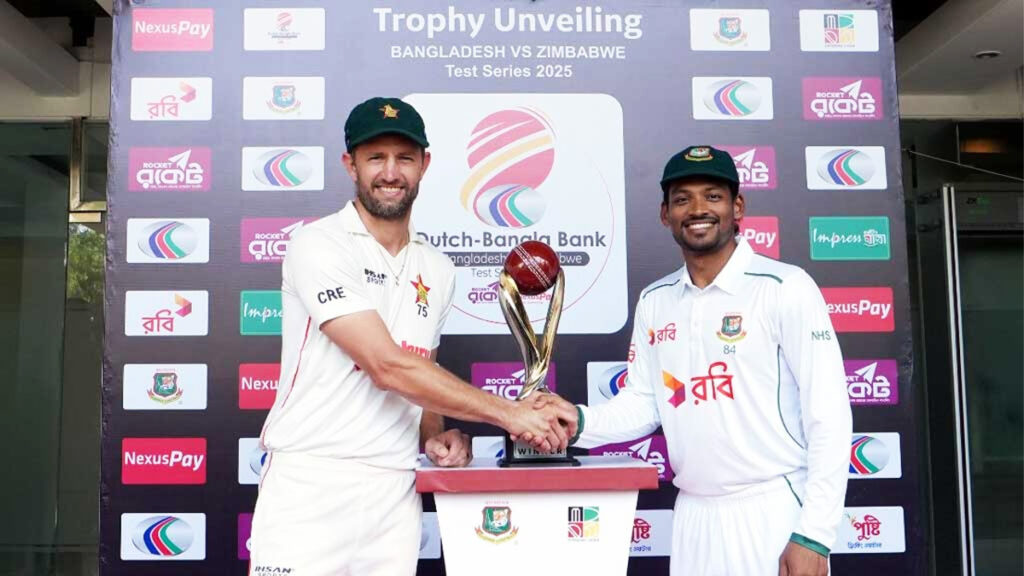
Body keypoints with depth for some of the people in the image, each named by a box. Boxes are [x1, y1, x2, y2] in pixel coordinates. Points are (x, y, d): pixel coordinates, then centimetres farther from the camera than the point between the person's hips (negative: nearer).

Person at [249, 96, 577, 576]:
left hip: (395, 495, 5)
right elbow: (389, 367, -19)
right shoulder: (319, 245, -10)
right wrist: (510, 413, -18)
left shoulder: (438, 271, 10)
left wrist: (435, 436, -1)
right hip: (310, 488, -5)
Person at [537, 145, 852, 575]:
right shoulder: (654, 302, 6)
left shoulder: (785, 289, -9)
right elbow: (642, 404, 9)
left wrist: (813, 535, -15)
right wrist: (578, 421, -10)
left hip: (774, 513, -5)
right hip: (693, 516, 5)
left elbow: (828, 416, -11)